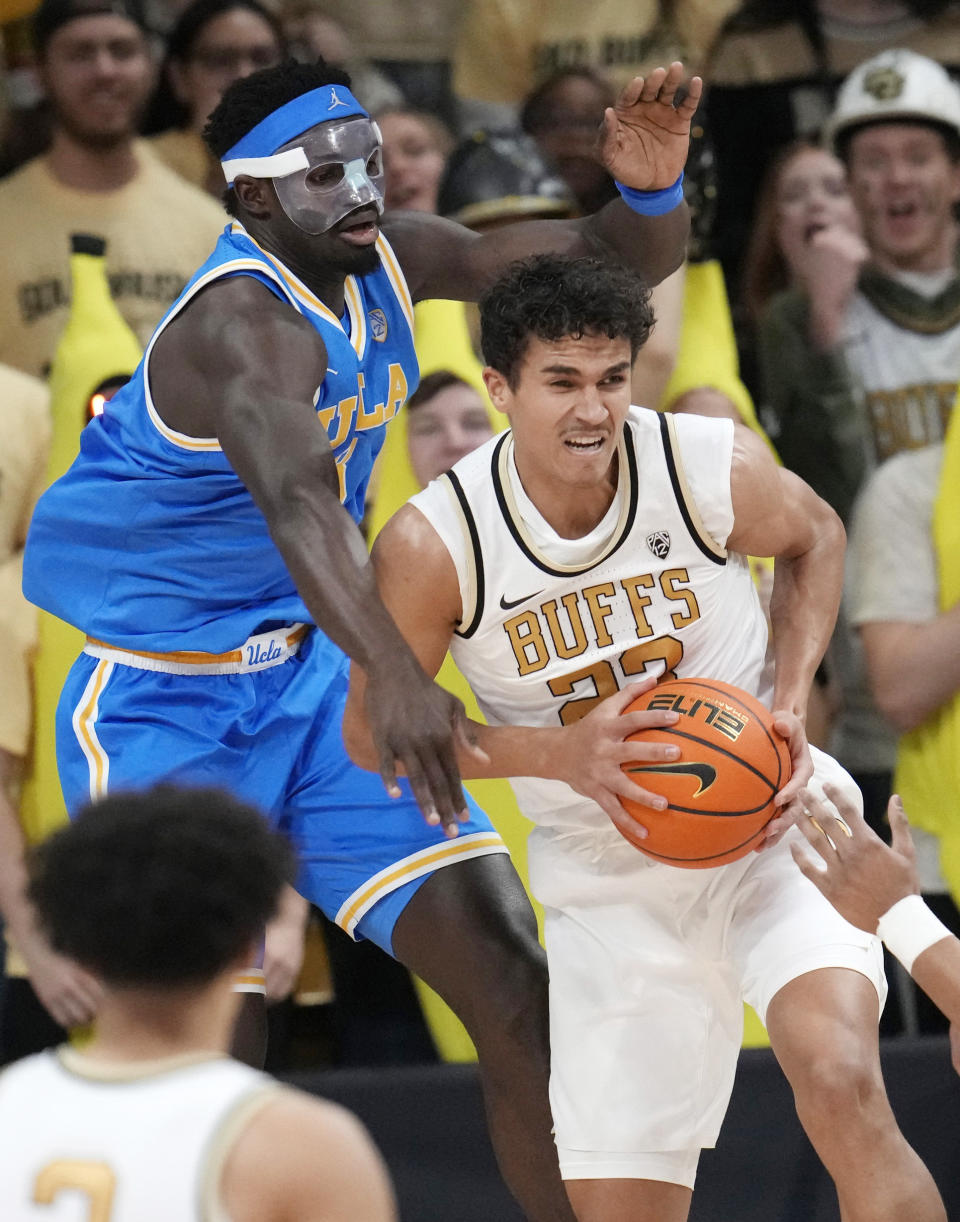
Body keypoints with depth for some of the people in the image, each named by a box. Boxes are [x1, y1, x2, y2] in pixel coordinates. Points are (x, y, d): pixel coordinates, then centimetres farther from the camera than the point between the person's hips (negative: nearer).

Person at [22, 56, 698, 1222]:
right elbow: (295, 499, -45)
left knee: (519, 995, -3)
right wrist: (396, 674, -62)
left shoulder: (386, 260, -1)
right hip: (164, 718, -7)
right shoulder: (244, 319, -26)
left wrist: (650, 187, -22)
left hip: (312, 681, 7)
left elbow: (619, 262, 3)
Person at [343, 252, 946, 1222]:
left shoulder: (714, 469, -16)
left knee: (839, 1079, -28)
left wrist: (790, 703, -7)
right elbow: (374, 732, -6)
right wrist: (560, 754, -20)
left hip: (769, 825, -1)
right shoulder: (433, 544, -18)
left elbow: (813, 539, 8)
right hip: (609, 878, 1)